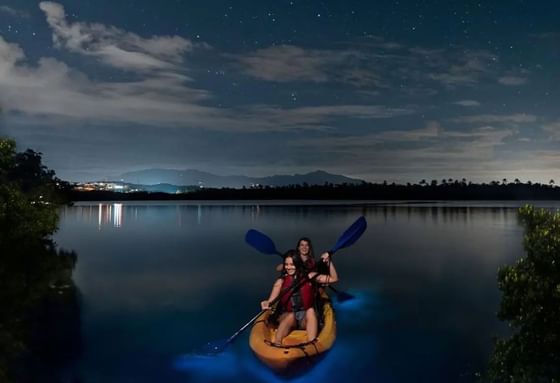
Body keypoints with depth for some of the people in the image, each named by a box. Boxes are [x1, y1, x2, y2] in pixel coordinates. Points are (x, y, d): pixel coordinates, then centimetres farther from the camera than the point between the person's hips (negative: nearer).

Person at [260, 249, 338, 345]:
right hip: (287, 317, -1)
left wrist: (329, 262, -11)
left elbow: (334, 279, 2)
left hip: (306, 317, 1)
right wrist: (267, 303, -33)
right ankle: (276, 345, -49)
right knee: (291, 316, -34)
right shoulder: (280, 282, 3)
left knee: (311, 311, -31)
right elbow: (271, 301, -10)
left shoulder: (309, 276, 3)